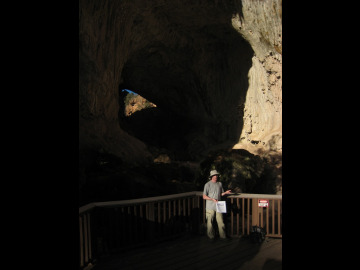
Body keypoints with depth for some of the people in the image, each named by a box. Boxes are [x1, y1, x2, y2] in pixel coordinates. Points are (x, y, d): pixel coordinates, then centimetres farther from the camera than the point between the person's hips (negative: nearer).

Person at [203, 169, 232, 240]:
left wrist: (225, 192, -1)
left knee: (221, 222, 1)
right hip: (210, 207, -4)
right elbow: (204, 196, -6)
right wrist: (213, 199, -16)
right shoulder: (207, 184, -5)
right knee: (210, 222, 2)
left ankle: (223, 236, 11)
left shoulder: (219, 184, 11)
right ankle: (211, 236, 16)